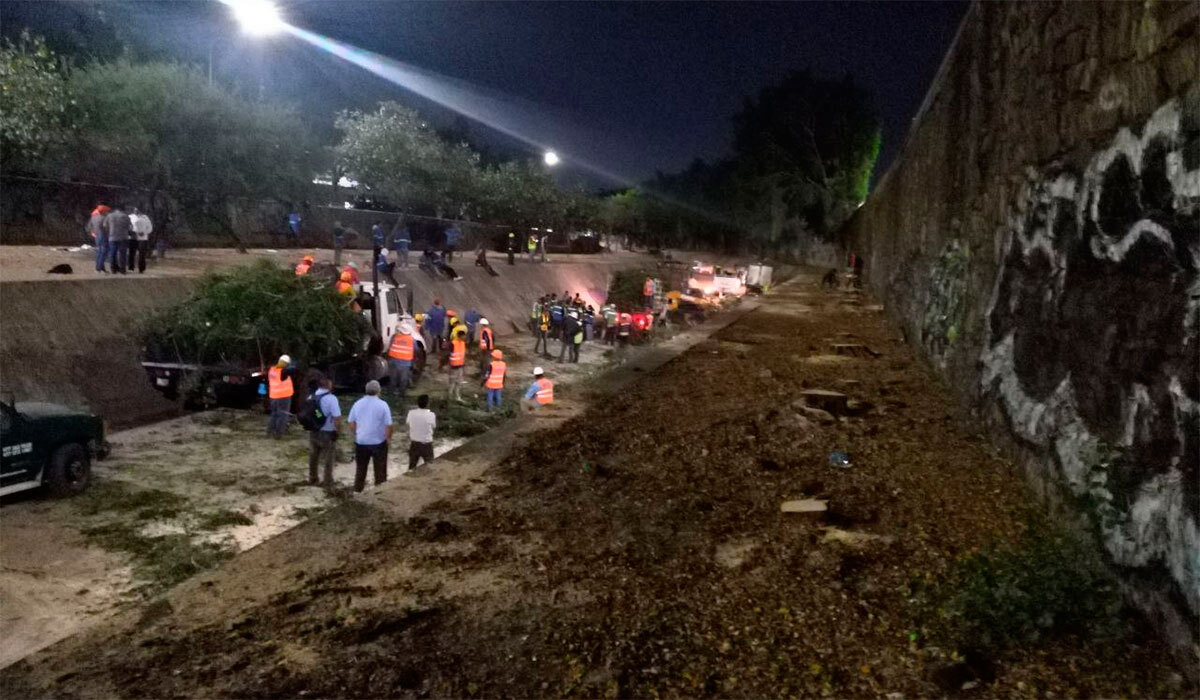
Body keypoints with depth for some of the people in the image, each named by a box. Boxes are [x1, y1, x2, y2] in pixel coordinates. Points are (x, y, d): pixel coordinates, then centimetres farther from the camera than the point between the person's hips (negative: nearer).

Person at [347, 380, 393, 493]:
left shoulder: (357, 404, -2)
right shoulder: (383, 405, -13)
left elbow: (350, 422, 4)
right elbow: (388, 425, -15)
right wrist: (388, 438, 1)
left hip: (361, 442, 3)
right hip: (378, 442, -3)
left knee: (360, 469, 18)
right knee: (380, 470, 9)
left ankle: (357, 490, 26)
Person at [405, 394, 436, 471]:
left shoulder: (411, 413, -12)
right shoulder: (431, 415, -21)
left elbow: (407, 423, 6)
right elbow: (434, 426, -4)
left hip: (414, 443, 3)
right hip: (426, 444, -3)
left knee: (412, 466, 18)